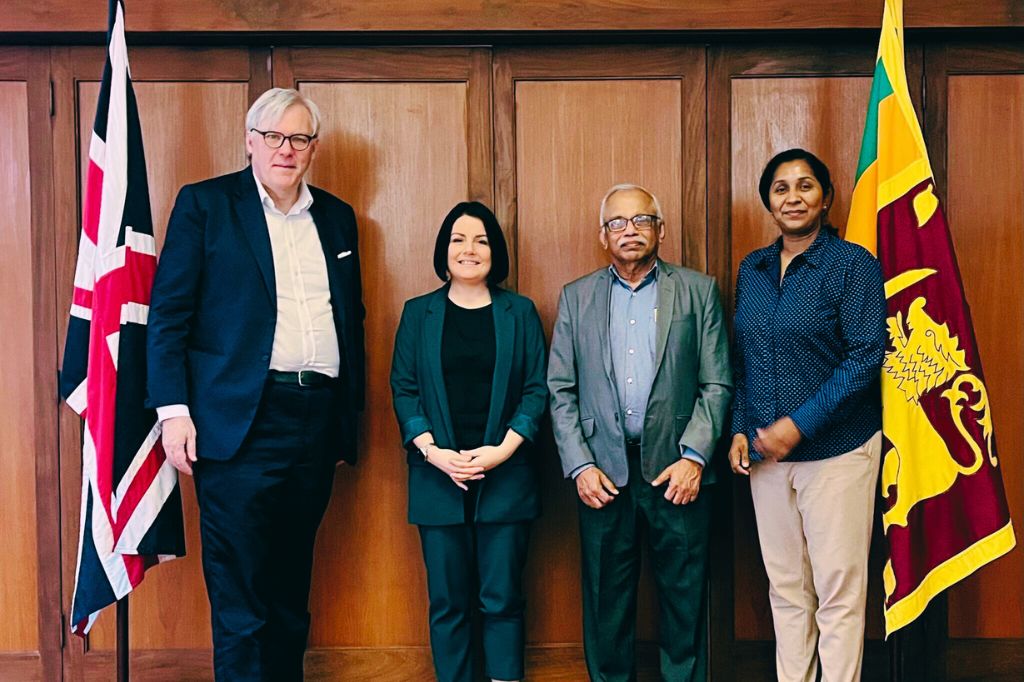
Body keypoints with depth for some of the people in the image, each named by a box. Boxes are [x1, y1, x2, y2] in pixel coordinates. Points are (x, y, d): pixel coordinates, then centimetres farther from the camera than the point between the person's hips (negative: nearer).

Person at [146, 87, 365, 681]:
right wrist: (174, 409, -12)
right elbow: (168, 313, -3)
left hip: (318, 420, 5)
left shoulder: (337, 217, 15)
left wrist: (350, 412, 15)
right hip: (241, 421, -4)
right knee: (240, 598, -2)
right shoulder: (204, 204, 1)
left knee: (292, 585, 14)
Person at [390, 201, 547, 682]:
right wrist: (433, 452, -10)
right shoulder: (418, 313, 8)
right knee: (448, 601, 5)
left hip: (505, 476, 0)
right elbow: (403, 390, 3)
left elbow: (537, 389, 2)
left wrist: (503, 450, -11)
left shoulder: (520, 312, 6)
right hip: (437, 476, 1)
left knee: (502, 598, 3)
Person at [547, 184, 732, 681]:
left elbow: (717, 383, 1)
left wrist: (694, 457, -9)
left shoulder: (698, 291, 5)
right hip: (603, 471, 1)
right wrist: (580, 465, -4)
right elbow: (560, 390, 5)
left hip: (676, 468, -1)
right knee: (607, 599, 10)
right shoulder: (577, 297, 9)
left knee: (684, 598, 7)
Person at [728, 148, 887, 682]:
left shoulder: (853, 264, -7)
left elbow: (866, 356, -14)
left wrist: (798, 425, -18)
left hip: (836, 448, -5)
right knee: (785, 586, 13)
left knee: (838, 589, 1)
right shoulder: (752, 269, 9)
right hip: (765, 452, 5)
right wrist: (740, 428, 3)